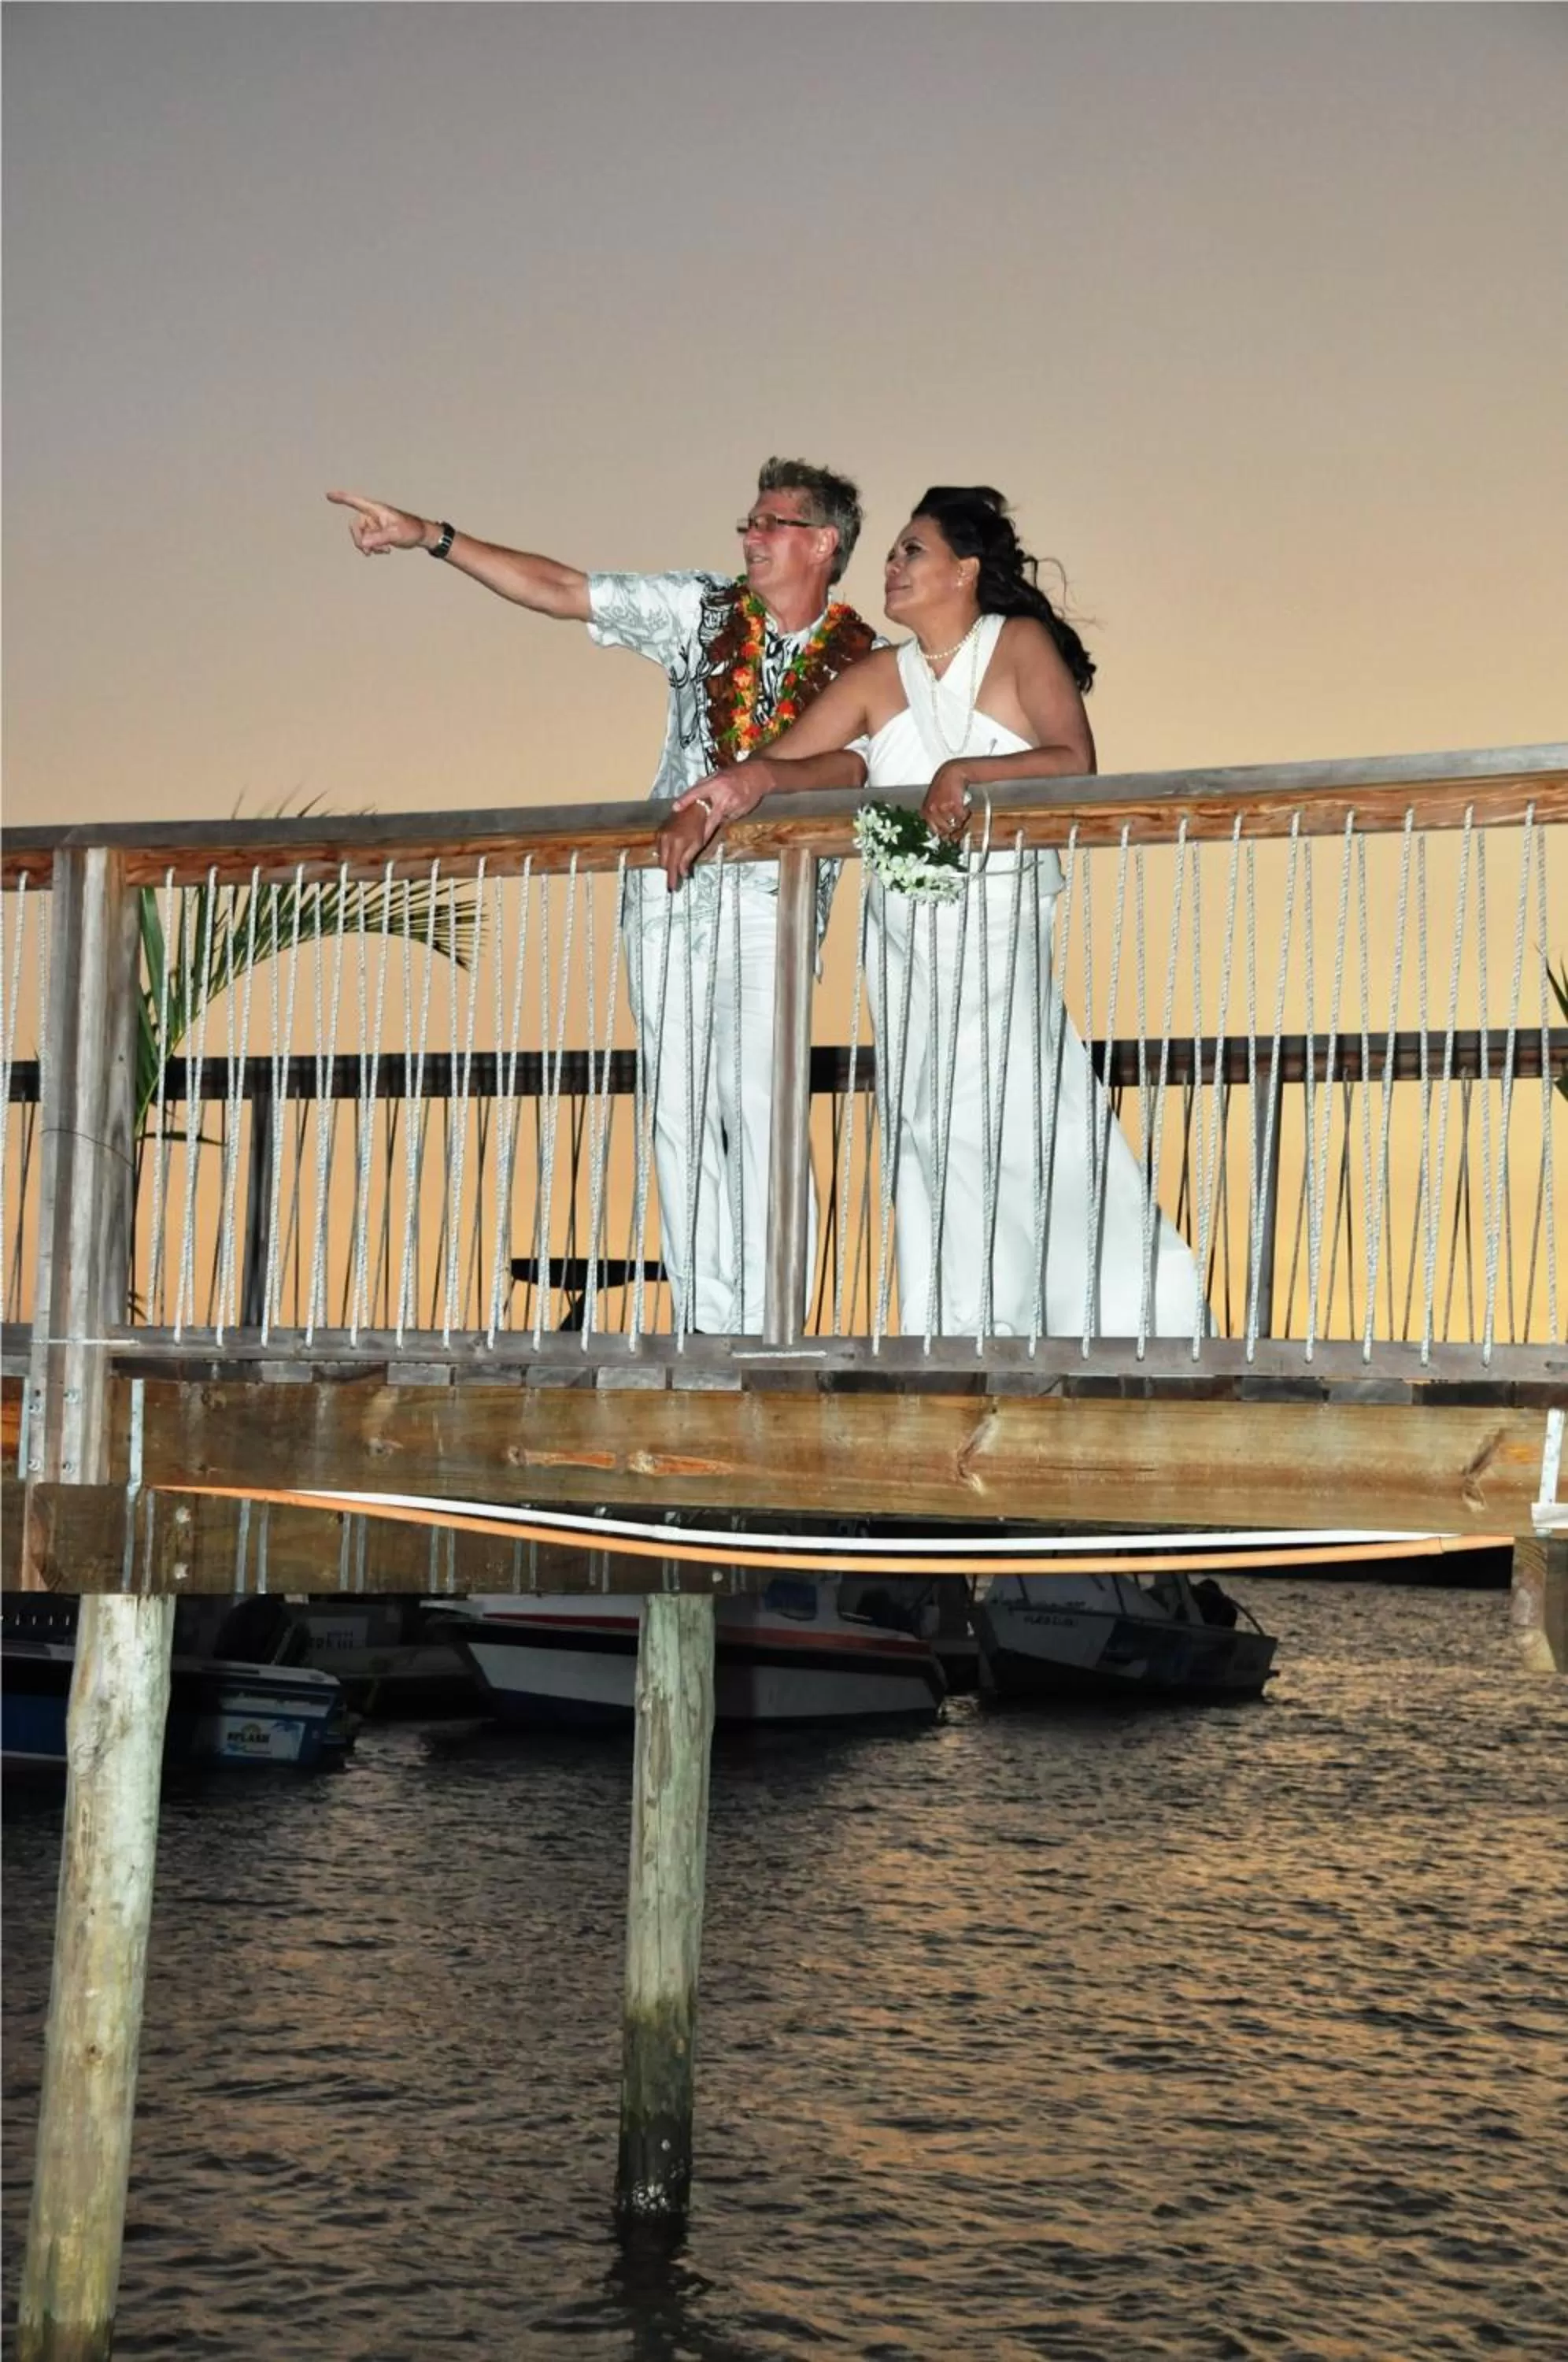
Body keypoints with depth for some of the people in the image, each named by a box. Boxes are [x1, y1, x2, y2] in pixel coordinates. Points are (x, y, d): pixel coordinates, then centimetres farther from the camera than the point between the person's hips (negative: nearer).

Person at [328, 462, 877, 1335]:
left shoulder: (867, 659, 1)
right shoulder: (700, 608, 8)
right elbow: (559, 590, 6)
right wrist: (431, 536, 0)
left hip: (772, 893, -3)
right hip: (667, 886, 4)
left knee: (753, 1101, -15)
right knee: (679, 1113, 2)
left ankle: (761, 1328, -12)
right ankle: (706, 1325, 6)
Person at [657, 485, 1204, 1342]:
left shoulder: (1020, 644, 0)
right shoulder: (878, 677, 10)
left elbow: (1074, 759, -13)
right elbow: (776, 765, 4)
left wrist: (965, 772, -25)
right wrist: (703, 806, -14)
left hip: (1004, 926, -4)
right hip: (906, 940, 4)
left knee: (1028, 1125, -10)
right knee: (930, 1136, 2)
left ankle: (1129, 1321, 0)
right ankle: (956, 1341, 6)